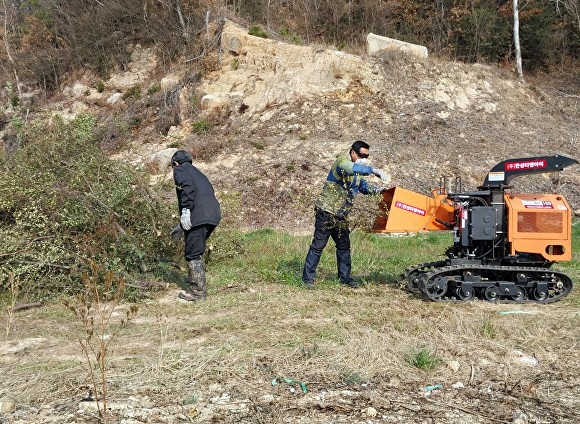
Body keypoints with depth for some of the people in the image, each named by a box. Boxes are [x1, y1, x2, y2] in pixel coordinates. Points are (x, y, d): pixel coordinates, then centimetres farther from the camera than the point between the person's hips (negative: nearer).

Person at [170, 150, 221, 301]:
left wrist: (185, 210, -21)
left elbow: (187, 187, -14)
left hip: (199, 216, -9)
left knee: (192, 254, -1)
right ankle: (194, 284, 32)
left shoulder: (180, 170, 9)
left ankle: (198, 291, 2)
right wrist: (181, 226, 43)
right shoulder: (197, 172, 34)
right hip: (213, 214, 9)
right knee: (195, 252, 23)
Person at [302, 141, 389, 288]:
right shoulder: (342, 161, -15)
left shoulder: (357, 171, 13)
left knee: (344, 246, 12)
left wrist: (377, 190, 5)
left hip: (341, 216, 9)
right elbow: (352, 169, -38)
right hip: (327, 212, -9)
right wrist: (374, 170, -43)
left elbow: (363, 186, 23)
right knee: (318, 245, -5)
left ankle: (344, 277, 22)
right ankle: (307, 277, 3)